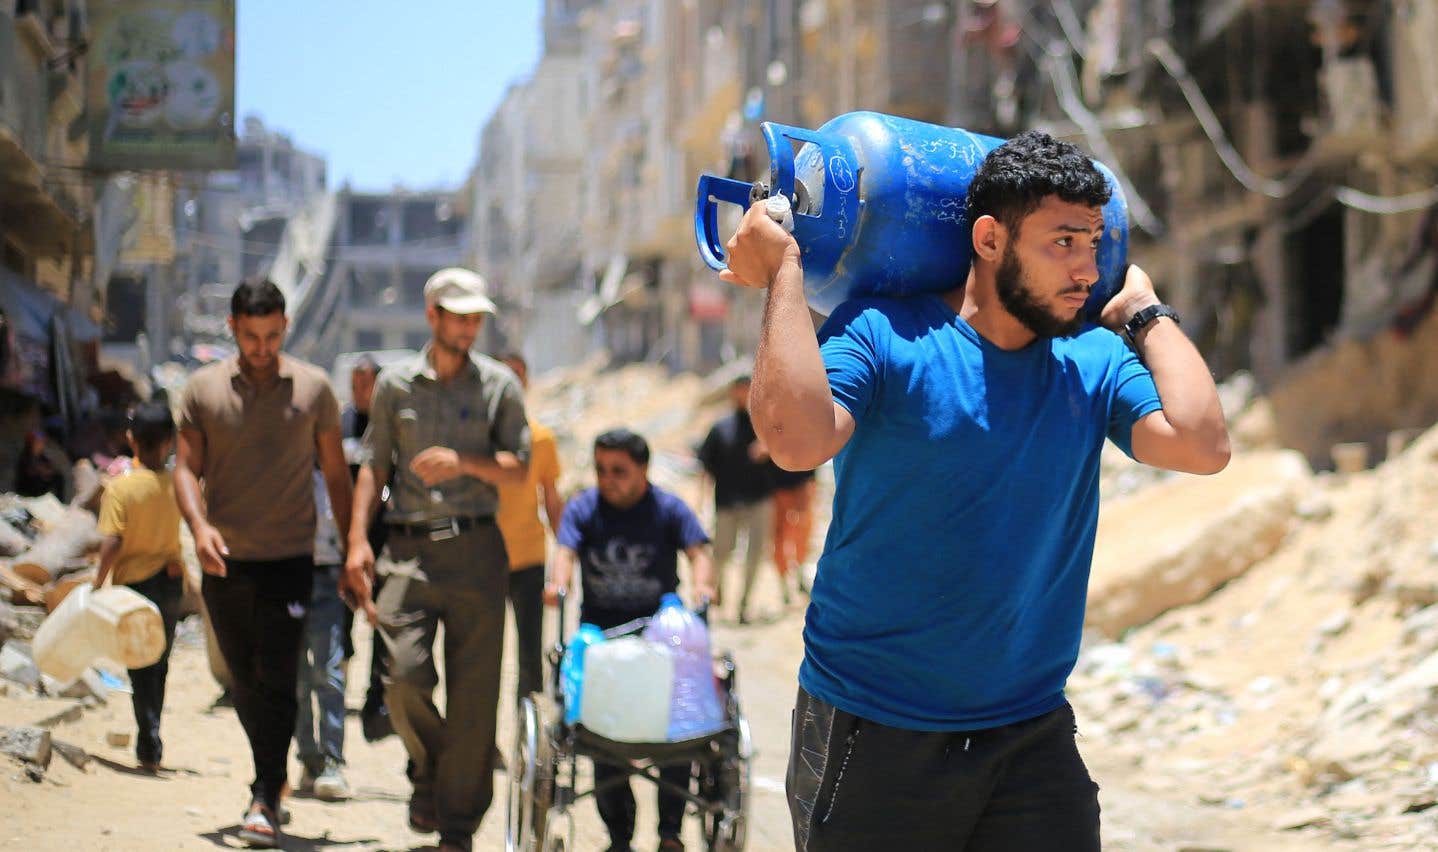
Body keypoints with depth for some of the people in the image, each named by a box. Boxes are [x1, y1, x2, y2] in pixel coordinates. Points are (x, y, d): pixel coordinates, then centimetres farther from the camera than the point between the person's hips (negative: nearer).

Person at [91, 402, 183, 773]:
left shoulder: (120, 488, -16)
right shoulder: (177, 484, -4)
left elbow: (111, 543, -21)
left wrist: (98, 583, -13)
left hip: (135, 580, -4)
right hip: (171, 580, 4)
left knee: (141, 667, 3)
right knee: (159, 664, 17)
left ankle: (149, 746, -2)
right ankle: (151, 744, 24)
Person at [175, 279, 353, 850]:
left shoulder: (313, 388, 3)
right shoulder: (203, 390, 4)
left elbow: (335, 474, 9)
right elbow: (186, 467, 2)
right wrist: (199, 525, -16)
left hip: (289, 558, -2)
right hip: (224, 562, 2)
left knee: (277, 679, -10)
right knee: (244, 683, 11)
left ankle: (266, 799, -7)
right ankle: (271, 775, 29)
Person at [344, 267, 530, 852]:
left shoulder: (499, 385, 8)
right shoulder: (395, 384, 10)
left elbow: (519, 468, 4)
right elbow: (373, 464, 11)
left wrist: (464, 462, -14)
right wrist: (358, 538, 1)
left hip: (476, 547, 0)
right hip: (410, 548, 0)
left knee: (473, 689, -2)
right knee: (404, 675, -14)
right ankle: (429, 768, 16)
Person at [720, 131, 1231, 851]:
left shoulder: (1095, 363, 4)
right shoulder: (884, 336, -9)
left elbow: (1202, 446, -12)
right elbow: (798, 439, -27)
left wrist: (1145, 314, 0)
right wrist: (783, 273, -20)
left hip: (1033, 733, 4)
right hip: (871, 735, -3)